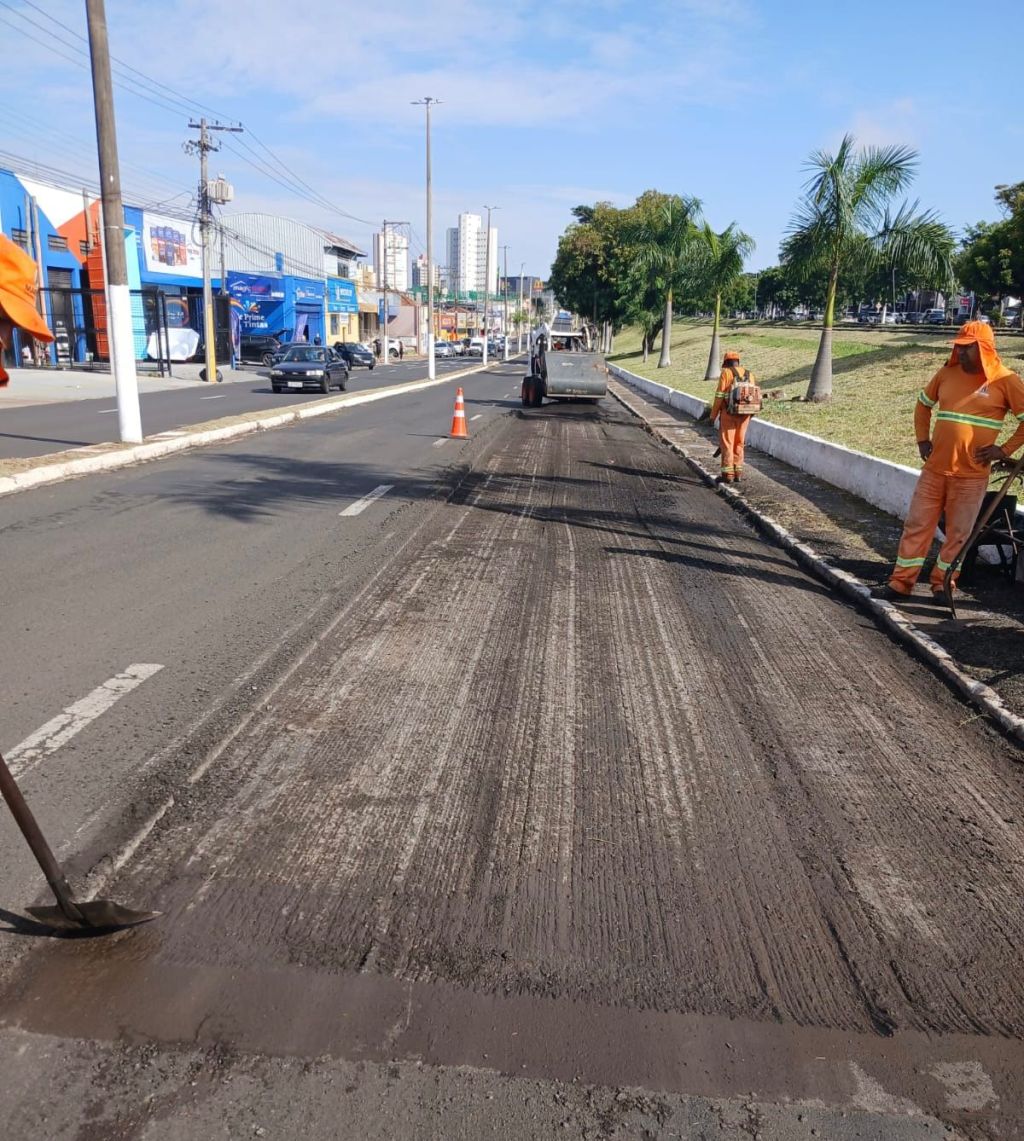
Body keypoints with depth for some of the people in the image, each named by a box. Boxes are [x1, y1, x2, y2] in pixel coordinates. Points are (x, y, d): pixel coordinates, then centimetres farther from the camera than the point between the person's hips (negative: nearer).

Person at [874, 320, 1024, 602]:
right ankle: (901, 582, 10)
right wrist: (922, 439, 11)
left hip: (971, 475, -3)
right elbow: (923, 404, 20)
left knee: (958, 533, 6)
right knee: (917, 525, 4)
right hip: (935, 468, 3)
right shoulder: (947, 373, 5)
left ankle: (942, 584, 18)